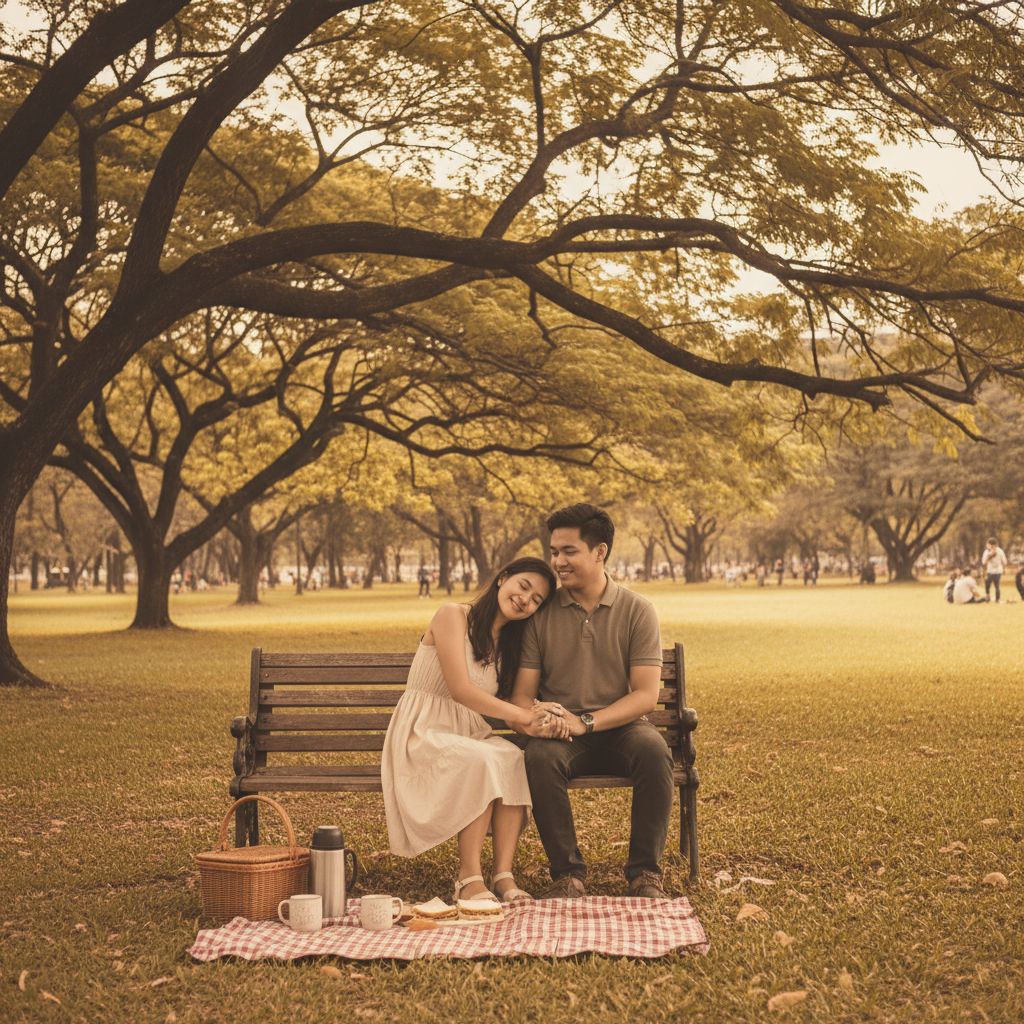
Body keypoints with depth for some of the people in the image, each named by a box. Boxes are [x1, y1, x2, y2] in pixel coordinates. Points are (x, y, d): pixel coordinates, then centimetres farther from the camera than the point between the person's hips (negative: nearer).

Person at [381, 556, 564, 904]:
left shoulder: (508, 643, 16)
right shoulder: (452, 616, -7)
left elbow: (503, 705, 6)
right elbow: (461, 689, -17)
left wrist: (531, 719, -17)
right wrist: (522, 715, -17)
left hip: (469, 735, 6)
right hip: (423, 733, -6)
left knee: (516, 760, -27)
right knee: (483, 760, -36)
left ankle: (503, 875, -30)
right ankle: (469, 876, -30)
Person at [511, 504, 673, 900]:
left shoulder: (637, 611, -1)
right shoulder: (542, 614, 4)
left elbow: (646, 694, -8)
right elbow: (522, 694, 2)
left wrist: (586, 722, -22)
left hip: (620, 728, -1)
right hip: (561, 732, 1)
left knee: (653, 750, -33)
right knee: (539, 756, -33)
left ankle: (645, 873, -18)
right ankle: (567, 873, -21)